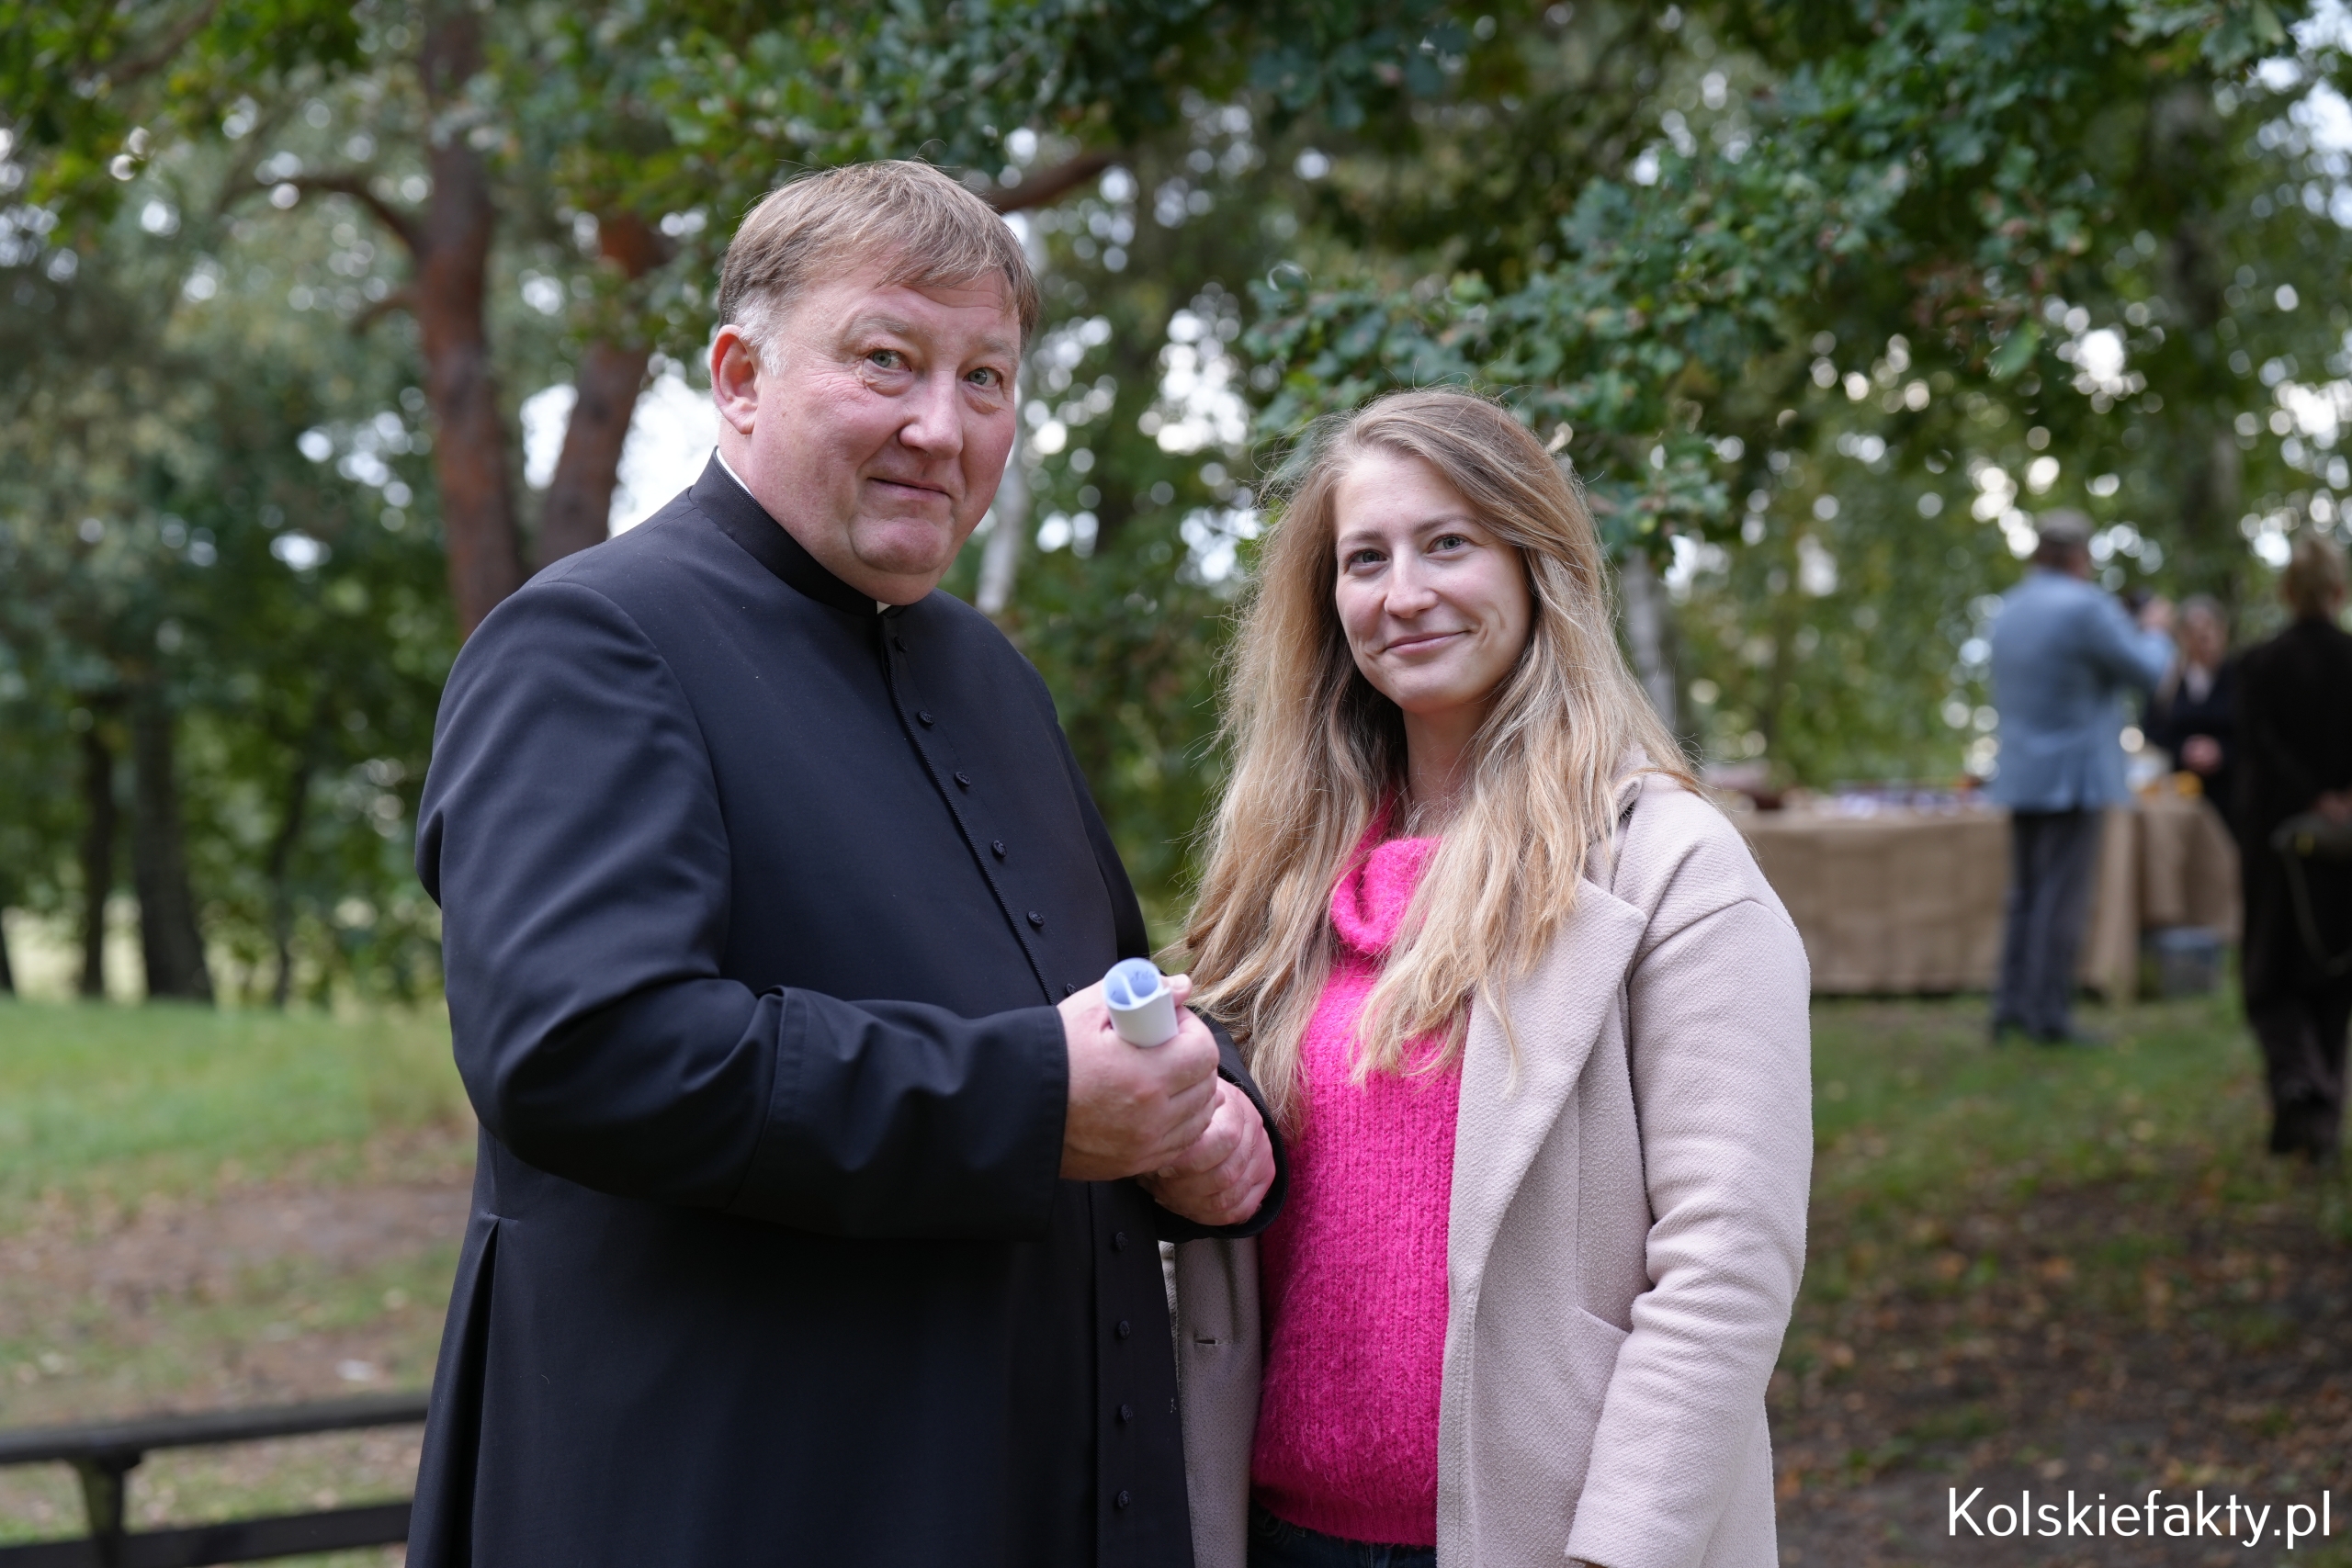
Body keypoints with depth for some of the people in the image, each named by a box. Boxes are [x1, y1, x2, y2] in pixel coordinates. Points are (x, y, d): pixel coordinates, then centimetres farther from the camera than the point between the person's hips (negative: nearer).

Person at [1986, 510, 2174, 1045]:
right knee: (2063, 897, -5)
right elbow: (2147, 670, -10)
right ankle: (2048, 1013, -5)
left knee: (2025, 894, 12)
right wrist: (2155, 630, 12)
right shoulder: (2086, 608, -14)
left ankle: (2011, 1004, 10)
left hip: (2019, 775, 7)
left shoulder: (2009, 610, 10)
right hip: (2074, 774, -7)